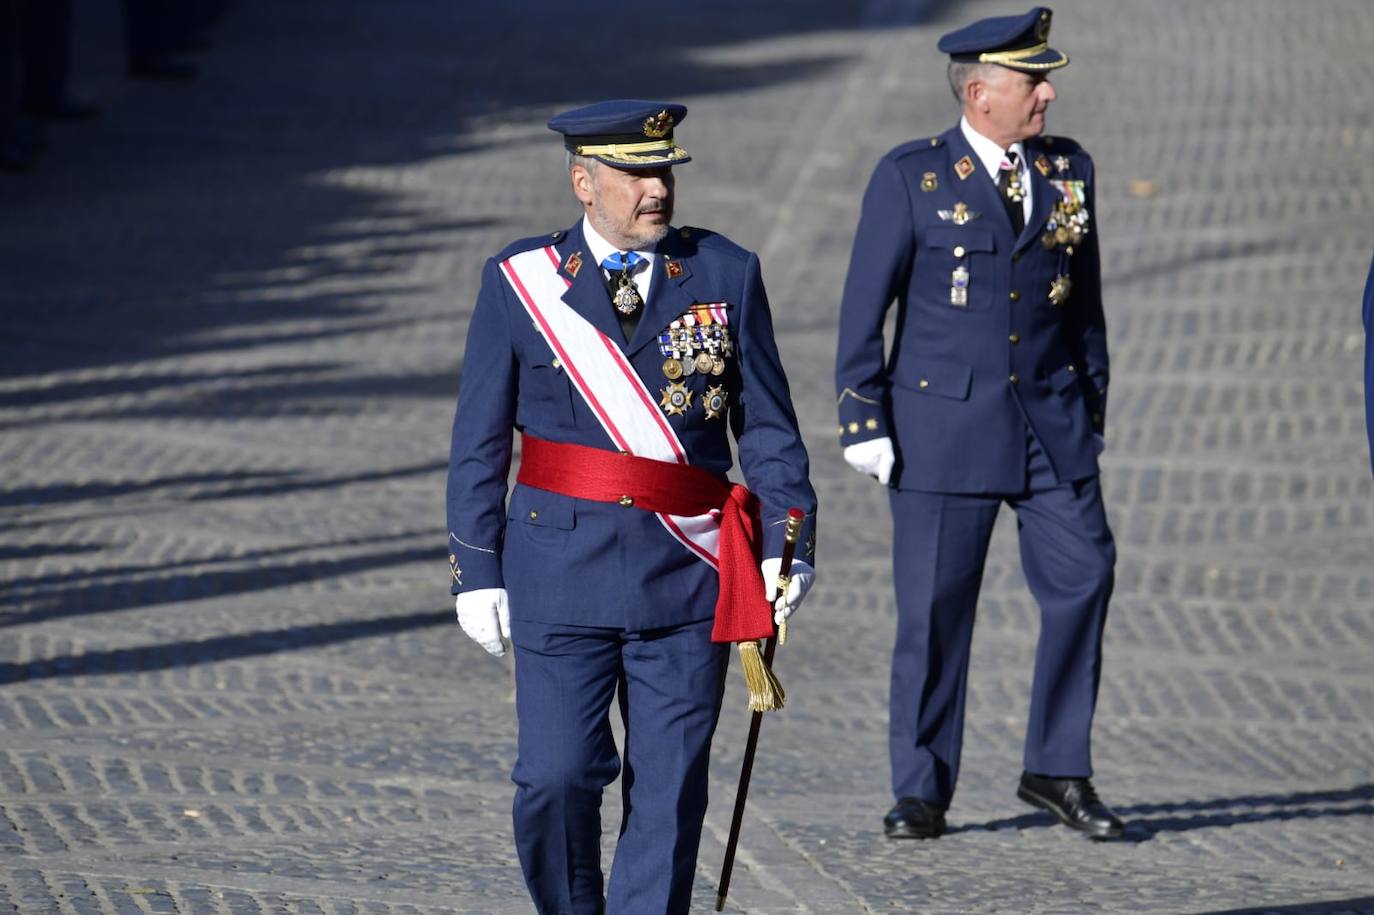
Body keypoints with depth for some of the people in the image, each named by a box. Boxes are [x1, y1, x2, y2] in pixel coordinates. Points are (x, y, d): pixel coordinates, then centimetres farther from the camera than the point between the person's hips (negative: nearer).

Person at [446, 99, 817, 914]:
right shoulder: (520, 282, 1)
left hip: (688, 573, 1)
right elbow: (479, 443, 4)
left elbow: (768, 425, 8)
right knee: (557, 778, -6)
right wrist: (476, 570, 0)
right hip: (561, 573, -1)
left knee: (671, 787, 1)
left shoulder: (726, 274, 5)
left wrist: (788, 539, -2)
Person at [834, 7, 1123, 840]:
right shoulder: (911, 178, -3)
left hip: (1051, 424, 3)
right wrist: (864, 422, -6)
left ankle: (1059, 770, 9)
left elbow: (1086, 300, 14)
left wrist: (1092, 410, 13)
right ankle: (922, 791, 10)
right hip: (944, 422, -3)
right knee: (935, 608, 0)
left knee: (1083, 577, -5)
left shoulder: (1069, 172, 8)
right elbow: (864, 309, -2)